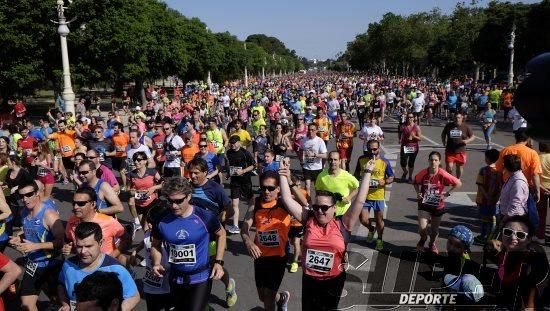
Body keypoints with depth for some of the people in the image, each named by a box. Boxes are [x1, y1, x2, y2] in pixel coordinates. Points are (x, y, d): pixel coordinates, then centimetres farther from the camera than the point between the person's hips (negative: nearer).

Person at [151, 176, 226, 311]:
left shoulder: (205, 217, -18)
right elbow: (156, 245, 5)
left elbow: (221, 234, 0)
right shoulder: (162, 220, -12)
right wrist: (156, 263, -14)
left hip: (200, 278, -4)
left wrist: (218, 262, -7)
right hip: (176, 278, 4)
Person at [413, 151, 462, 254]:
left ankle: (432, 244, 48)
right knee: (422, 228, -11)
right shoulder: (423, 173, -15)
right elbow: (416, 182, 6)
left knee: (435, 228, 17)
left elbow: (458, 183, -10)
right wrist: (418, 192, -8)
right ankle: (423, 240, 24)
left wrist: (447, 193, -13)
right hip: (424, 204, 0)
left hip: (438, 205, 0)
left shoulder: (443, 175, -20)